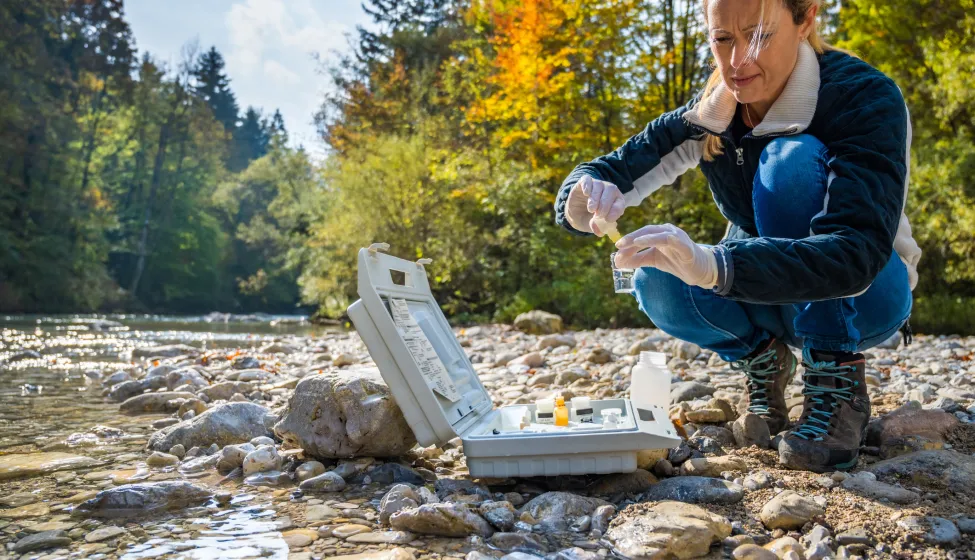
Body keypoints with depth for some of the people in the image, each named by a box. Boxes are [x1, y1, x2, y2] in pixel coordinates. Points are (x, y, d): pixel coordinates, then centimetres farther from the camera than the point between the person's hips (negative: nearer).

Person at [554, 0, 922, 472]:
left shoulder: (865, 97, -24)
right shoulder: (707, 116, -11)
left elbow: (856, 256, -39)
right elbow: (611, 173, -17)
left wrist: (713, 266, -55)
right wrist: (585, 199, -44)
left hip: (867, 295, -3)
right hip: (777, 297, 4)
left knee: (794, 160, -30)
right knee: (657, 279, -27)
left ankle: (837, 379, -20)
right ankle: (760, 358, 3)